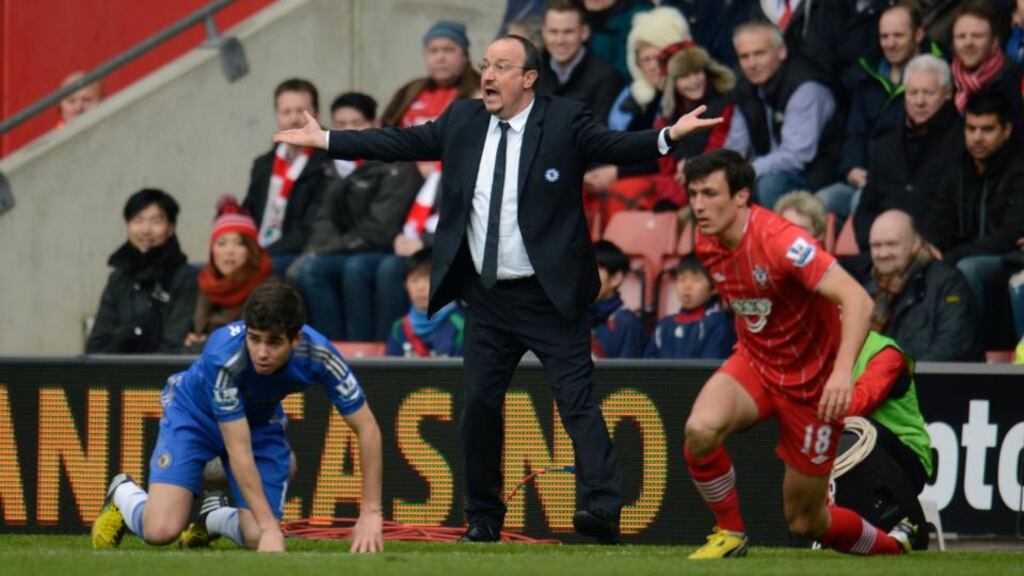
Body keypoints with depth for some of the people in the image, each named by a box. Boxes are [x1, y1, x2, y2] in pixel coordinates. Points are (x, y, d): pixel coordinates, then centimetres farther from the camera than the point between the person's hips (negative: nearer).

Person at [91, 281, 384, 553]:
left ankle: (214, 517, 22)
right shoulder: (225, 356, -40)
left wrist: (371, 514, -25)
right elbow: (238, 451, -35)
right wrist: (269, 527, -38)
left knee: (258, 539, -14)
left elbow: (367, 429, -22)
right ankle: (123, 494, 17)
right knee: (161, 530, -19)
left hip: (261, 423, 3)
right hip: (195, 415, -3)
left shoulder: (318, 354, -31)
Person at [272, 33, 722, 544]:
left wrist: (669, 136, -35)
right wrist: (325, 139, 13)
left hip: (549, 296, -5)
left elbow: (616, 146, -17)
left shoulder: (565, 121, -6)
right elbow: (399, 143, 13)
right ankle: (483, 520, 17)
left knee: (577, 401, -12)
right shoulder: (462, 120, 8)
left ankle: (601, 510, -20)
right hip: (487, 297, 5)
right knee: (479, 406, 8)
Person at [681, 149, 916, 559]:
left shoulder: (780, 241, -27)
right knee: (700, 428, -28)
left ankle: (895, 544, 33)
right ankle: (730, 533, -5)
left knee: (805, 522, 3)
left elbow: (858, 301, -36)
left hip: (812, 382, -5)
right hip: (754, 361, 5)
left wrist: (842, 371, -48)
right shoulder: (706, 244, -5)